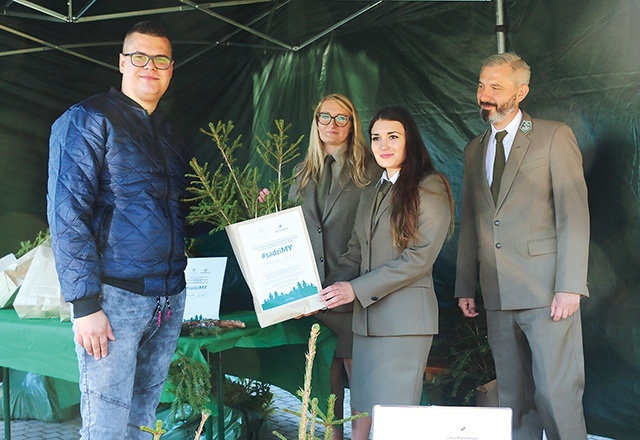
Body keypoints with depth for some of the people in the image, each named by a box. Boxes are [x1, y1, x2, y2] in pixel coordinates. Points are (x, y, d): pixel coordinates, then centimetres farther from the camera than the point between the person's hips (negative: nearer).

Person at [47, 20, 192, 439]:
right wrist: (85, 304, -18)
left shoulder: (174, 137, 18)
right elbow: (67, 213, -12)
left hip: (169, 301, 7)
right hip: (114, 297, -6)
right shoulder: (88, 120, -4)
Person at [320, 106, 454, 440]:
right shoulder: (370, 195, 21)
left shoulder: (430, 188, -4)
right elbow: (354, 255, 18)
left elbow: (420, 257, -12)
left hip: (405, 316, -7)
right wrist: (324, 292, 0)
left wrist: (356, 289, -13)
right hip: (365, 319, 7)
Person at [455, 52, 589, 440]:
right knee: (513, 398, 9)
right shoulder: (474, 150, 17)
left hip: (546, 291, -5)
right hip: (498, 294, 5)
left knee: (556, 393, -7)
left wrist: (570, 286, -14)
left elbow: (574, 214, -6)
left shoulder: (555, 136, 0)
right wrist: (465, 286, 13)